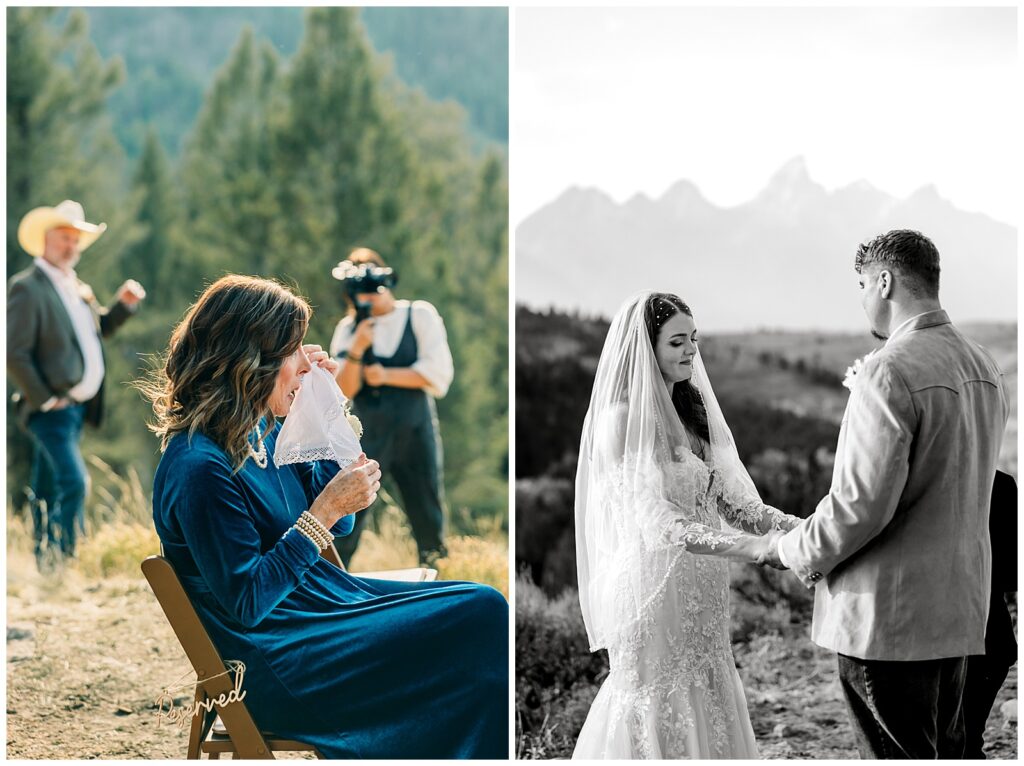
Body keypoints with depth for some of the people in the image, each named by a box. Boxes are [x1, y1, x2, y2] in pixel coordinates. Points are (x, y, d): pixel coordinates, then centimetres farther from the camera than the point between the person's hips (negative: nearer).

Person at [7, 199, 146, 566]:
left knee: (47, 487, 14)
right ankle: (64, 557, -12)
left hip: (76, 407, 8)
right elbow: (15, 354, -18)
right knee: (74, 481, -17)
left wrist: (123, 304, 7)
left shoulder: (76, 287, 13)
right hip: (53, 408, -8)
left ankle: (45, 560, 21)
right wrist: (44, 400, -16)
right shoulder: (27, 288, -14)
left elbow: (98, 329, 25)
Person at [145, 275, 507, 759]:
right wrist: (325, 511, -22)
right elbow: (246, 603, -22)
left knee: (482, 608, -3)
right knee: (479, 618, -17)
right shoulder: (198, 468, -22)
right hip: (275, 669, -9)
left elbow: (338, 526, 15)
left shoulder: (261, 430, 6)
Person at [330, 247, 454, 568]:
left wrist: (387, 375, -9)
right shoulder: (348, 329, 6)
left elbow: (438, 374, -6)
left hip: (415, 433, 0)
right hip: (366, 438, 0)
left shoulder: (420, 316, 3)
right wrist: (356, 350, -18)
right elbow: (343, 391, -3)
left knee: (429, 526, 7)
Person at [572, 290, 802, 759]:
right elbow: (657, 522, -22)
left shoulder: (690, 411, 11)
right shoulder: (622, 419, -13)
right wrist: (758, 549, -29)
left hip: (701, 590, 7)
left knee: (707, 707, 9)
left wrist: (804, 529, -10)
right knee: (657, 717, 2)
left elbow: (733, 503, 7)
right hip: (652, 586, -7)